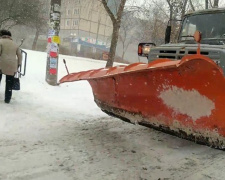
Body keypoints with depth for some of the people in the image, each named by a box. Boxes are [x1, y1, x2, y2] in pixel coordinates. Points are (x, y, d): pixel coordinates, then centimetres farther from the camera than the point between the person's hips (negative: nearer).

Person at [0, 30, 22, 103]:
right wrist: (19, 64, 17)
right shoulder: (14, 44, 17)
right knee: (9, 83, 8)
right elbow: (19, 55, 14)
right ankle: (7, 99, 10)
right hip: (12, 66, 3)